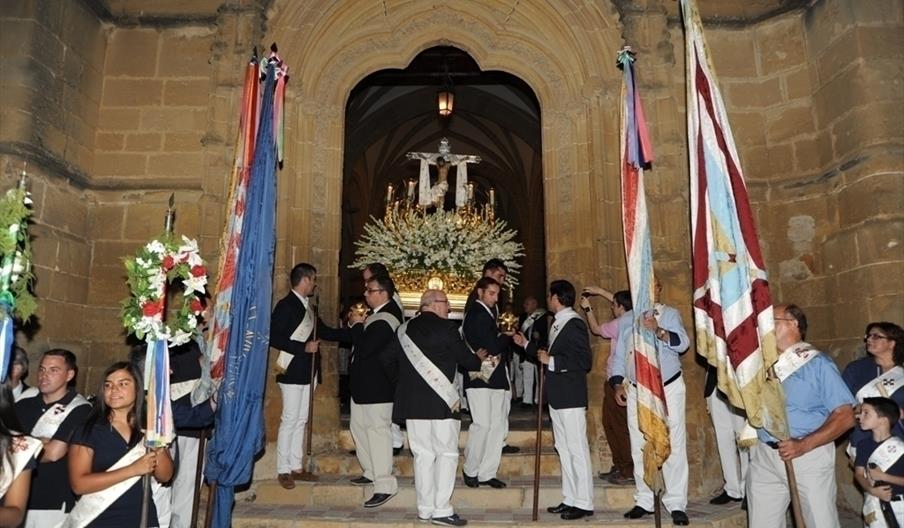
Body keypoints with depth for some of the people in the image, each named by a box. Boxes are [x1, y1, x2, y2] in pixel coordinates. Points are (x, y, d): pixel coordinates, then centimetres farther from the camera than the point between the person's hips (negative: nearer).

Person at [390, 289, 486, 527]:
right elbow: (466, 360, -2)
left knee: (423, 454, 11)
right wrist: (479, 359, 19)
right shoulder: (445, 328, -7)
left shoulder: (404, 330, 9)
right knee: (446, 453, 3)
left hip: (411, 401, 6)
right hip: (440, 401, -5)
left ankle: (425, 509, 15)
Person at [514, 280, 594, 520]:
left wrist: (551, 361, -20)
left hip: (571, 398, -9)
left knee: (577, 449, -1)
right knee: (564, 449, 14)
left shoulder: (574, 324, -14)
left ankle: (584, 503, 8)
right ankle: (570, 499, 23)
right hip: (557, 397, 10)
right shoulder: (557, 324, 13)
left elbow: (584, 361, -20)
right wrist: (527, 344, 26)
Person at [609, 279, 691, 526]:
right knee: (640, 449, 8)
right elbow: (619, 355, 12)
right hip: (637, 391, 4)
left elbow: (683, 343, -16)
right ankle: (644, 501, 18)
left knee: (673, 447, -2)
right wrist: (618, 384, 3)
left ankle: (676, 504, 6)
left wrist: (658, 330, -31)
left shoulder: (669, 314, 0)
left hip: (668, 388, -4)